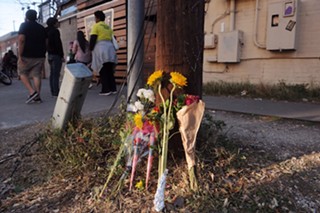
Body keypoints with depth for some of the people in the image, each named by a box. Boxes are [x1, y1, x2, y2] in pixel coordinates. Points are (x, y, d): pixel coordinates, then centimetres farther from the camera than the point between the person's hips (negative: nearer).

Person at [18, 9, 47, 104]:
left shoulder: (24, 25, -1)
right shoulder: (42, 28, 15)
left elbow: (21, 40, -13)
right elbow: (46, 43, 14)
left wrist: (19, 56, -15)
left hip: (27, 56, -4)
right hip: (40, 56, 4)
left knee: (22, 73, 10)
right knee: (36, 75, 4)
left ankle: (32, 92, -7)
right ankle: (37, 97, -1)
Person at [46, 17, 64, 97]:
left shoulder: (47, 31, 18)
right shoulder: (55, 31, -9)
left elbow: (47, 43, 20)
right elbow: (58, 44, -15)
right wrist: (62, 56, -14)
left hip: (50, 54, 9)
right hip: (56, 54, -9)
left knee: (52, 73, 10)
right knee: (56, 74, -10)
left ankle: (53, 91, 13)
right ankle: (56, 92, -10)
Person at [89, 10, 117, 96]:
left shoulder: (96, 26, -1)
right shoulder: (108, 27, 19)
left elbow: (93, 39, -8)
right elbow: (112, 38, 17)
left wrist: (91, 49, 0)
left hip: (100, 48, -6)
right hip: (110, 48, 6)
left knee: (103, 71, -5)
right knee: (109, 70, 8)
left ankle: (106, 90, -7)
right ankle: (113, 88, 5)